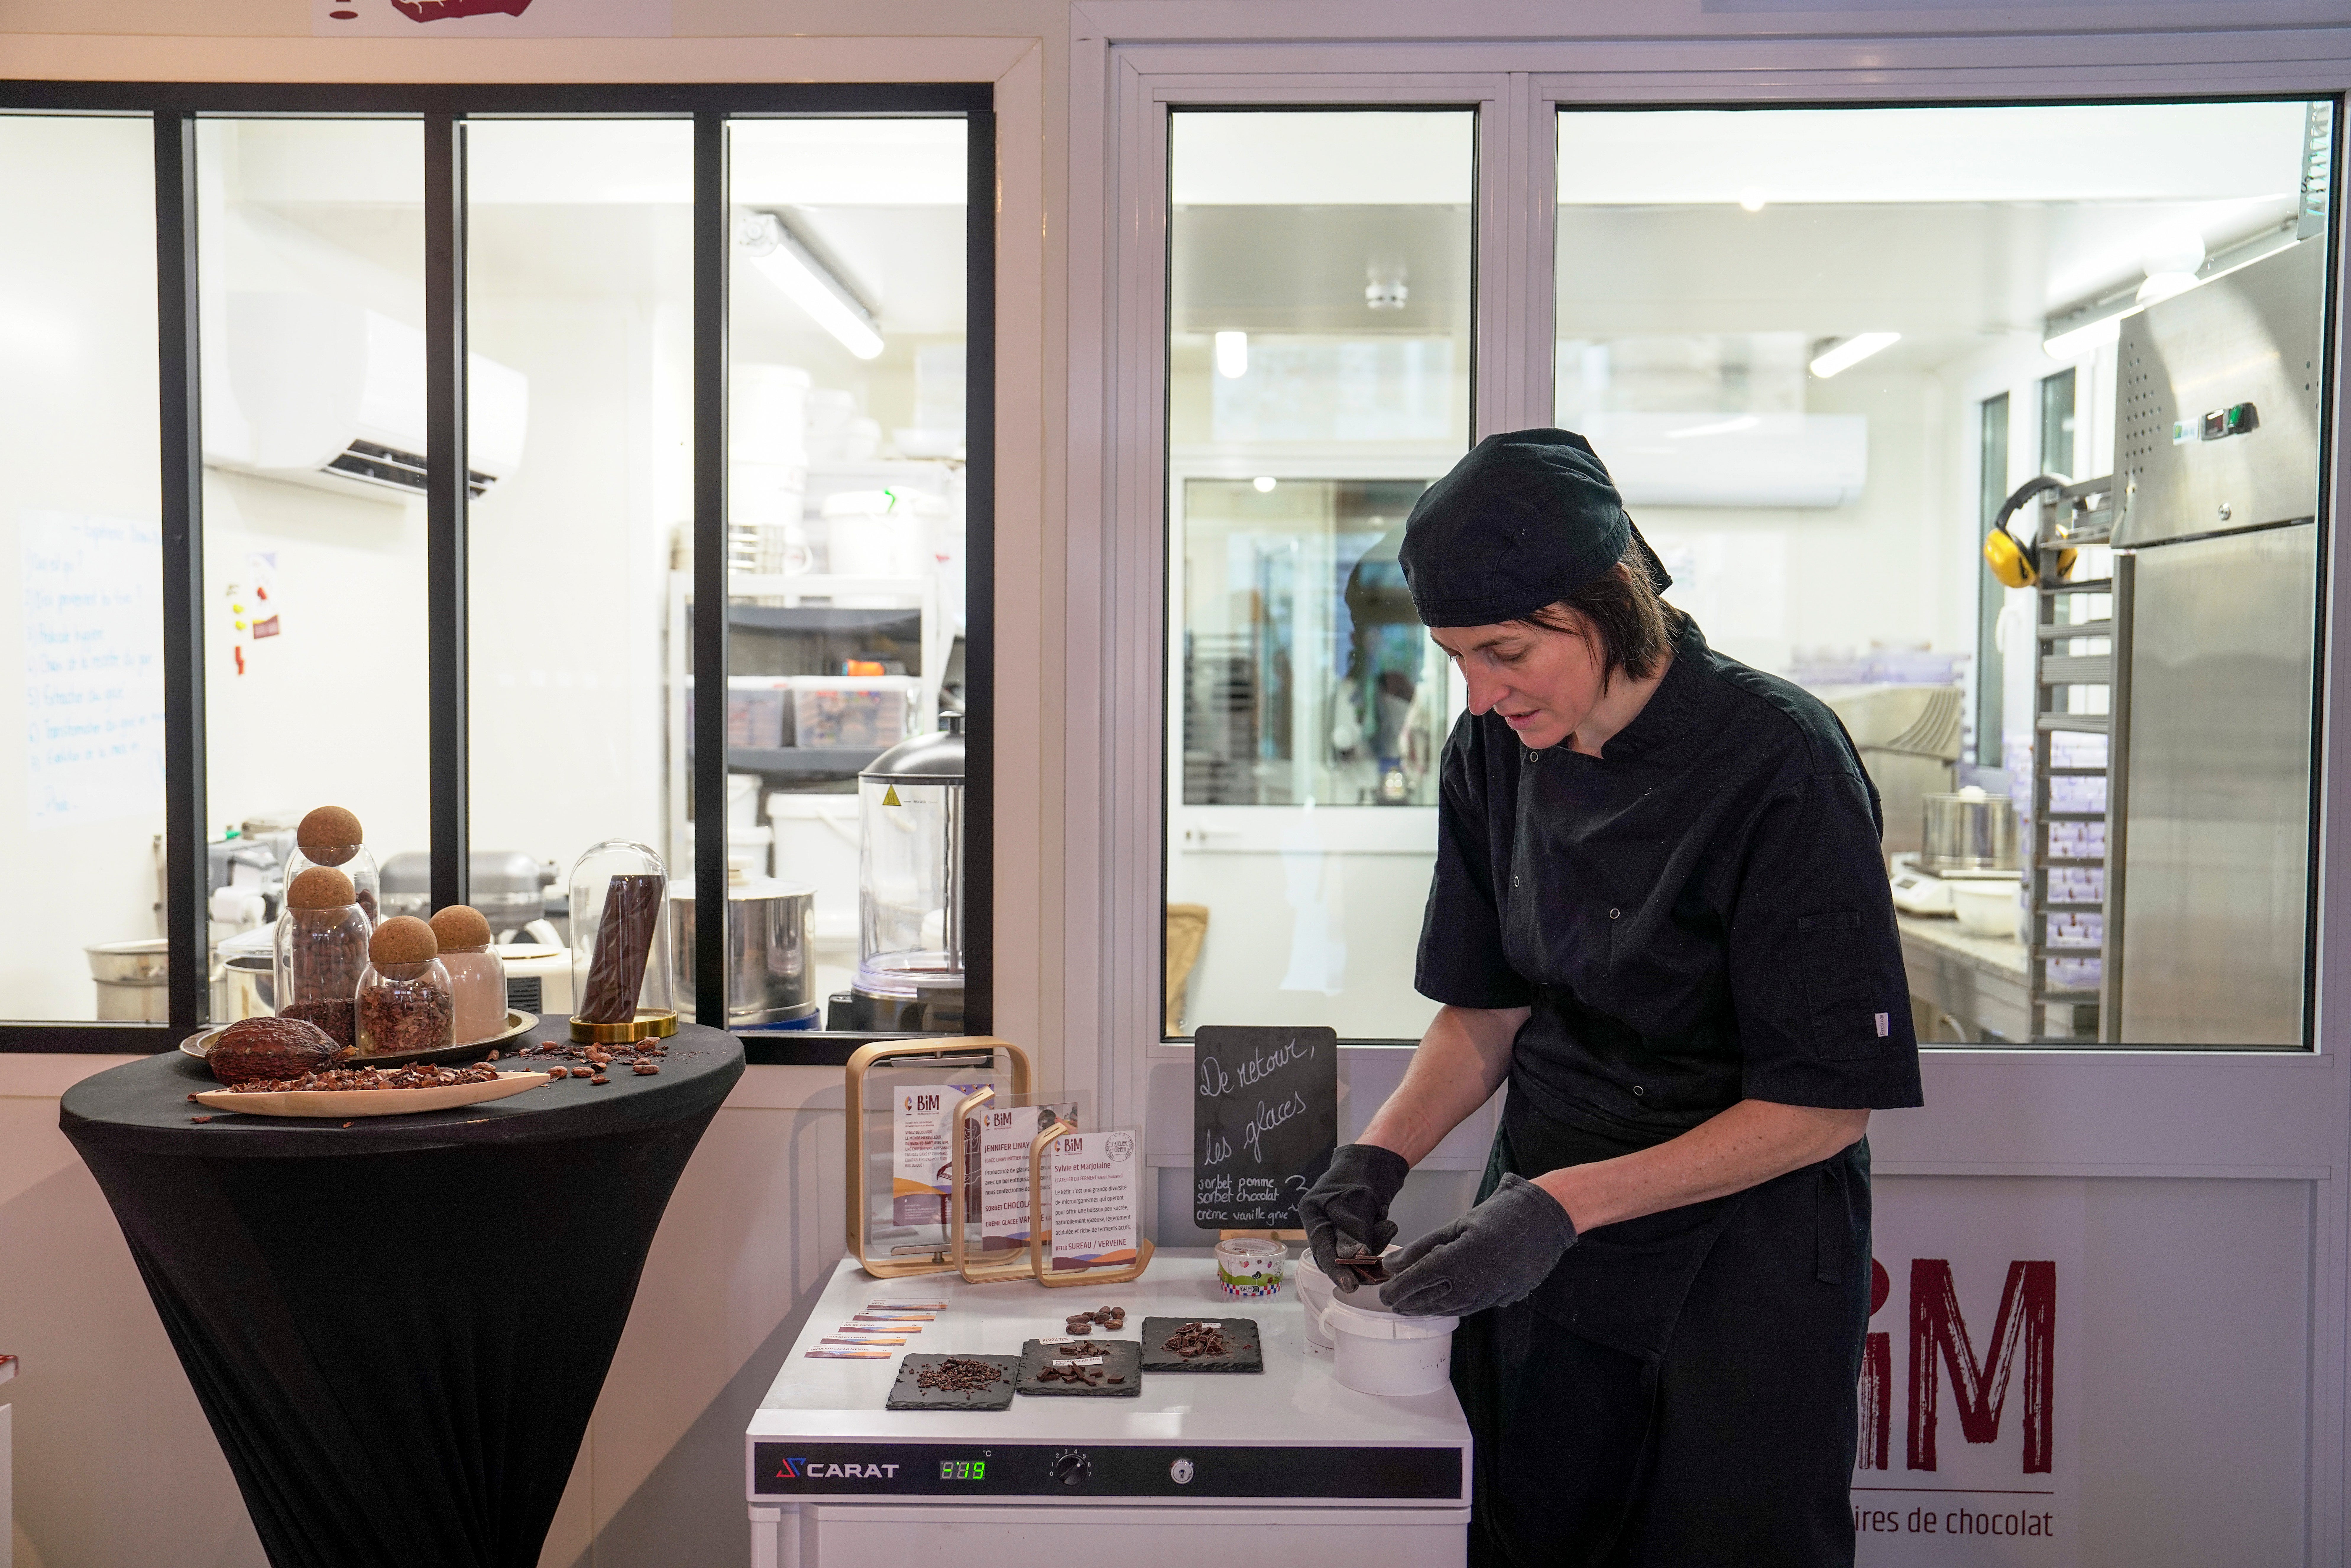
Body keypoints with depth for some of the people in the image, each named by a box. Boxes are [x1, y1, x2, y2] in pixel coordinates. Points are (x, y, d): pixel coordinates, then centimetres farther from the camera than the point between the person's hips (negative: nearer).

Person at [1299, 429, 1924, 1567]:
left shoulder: (1778, 764, -20)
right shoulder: (1494, 753, -3)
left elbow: (1826, 1101, -17)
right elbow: (1487, 1008, 6)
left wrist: (1568, 1204, -23)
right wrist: (1378, 1156, -10)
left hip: (1744, 1239, -4)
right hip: (1546, 1217, 5)